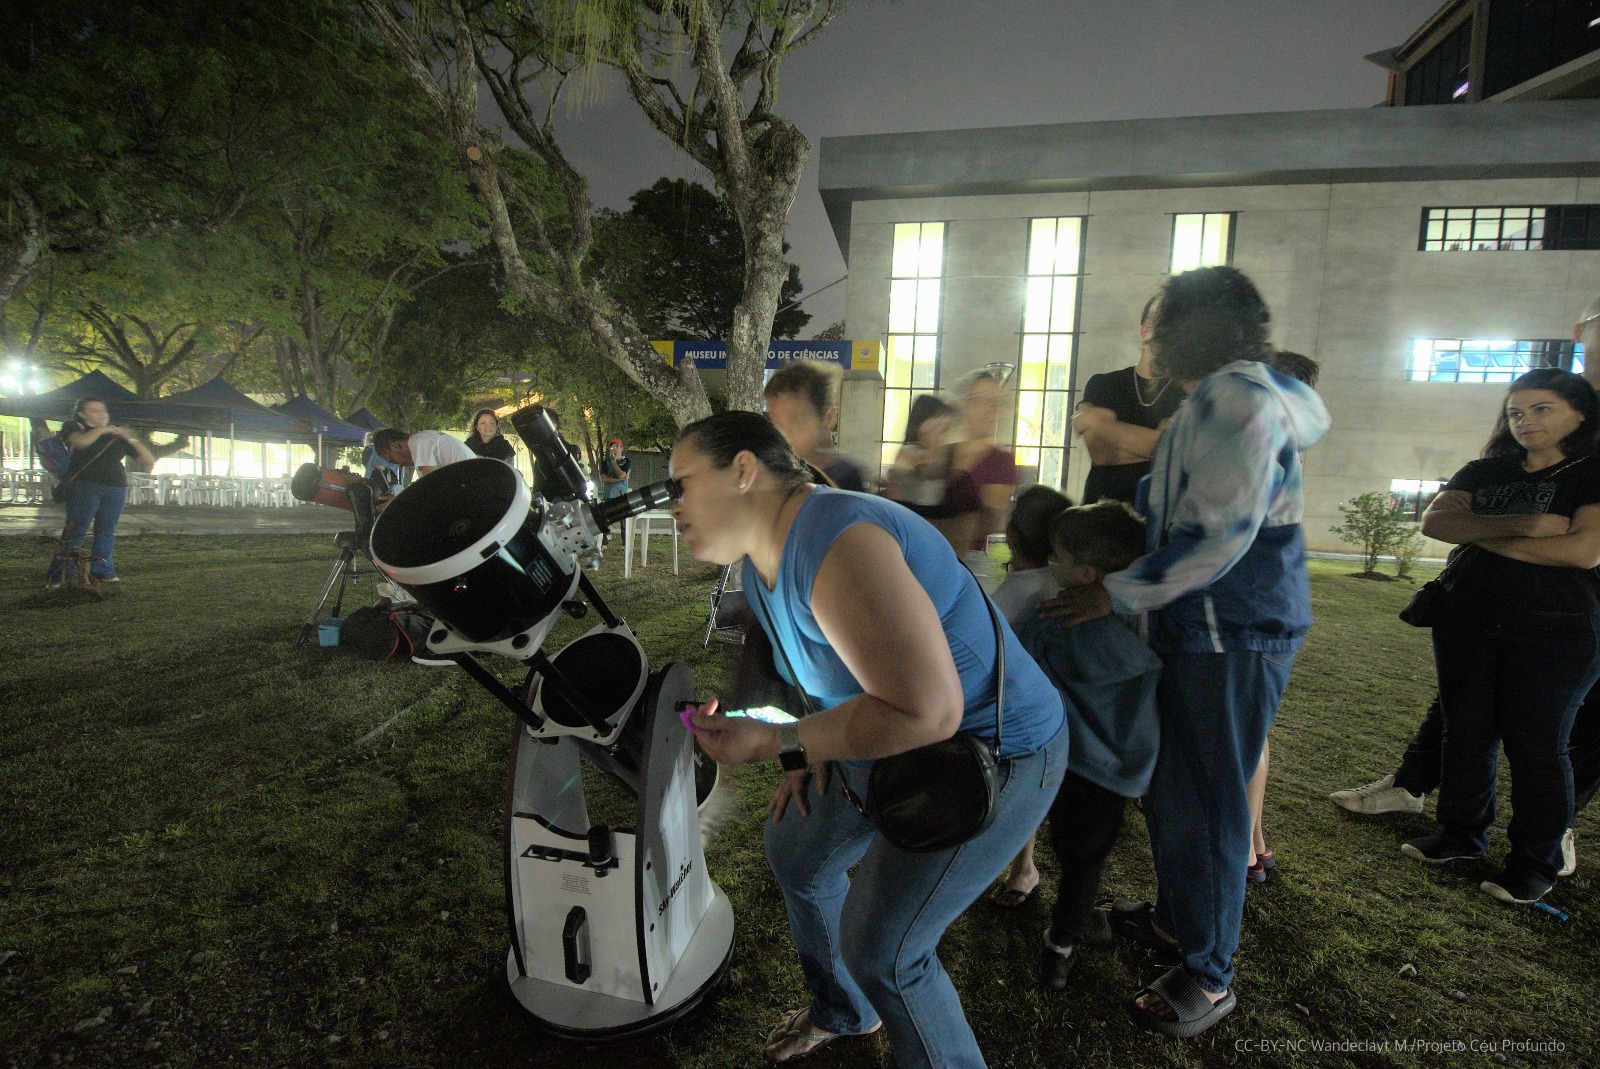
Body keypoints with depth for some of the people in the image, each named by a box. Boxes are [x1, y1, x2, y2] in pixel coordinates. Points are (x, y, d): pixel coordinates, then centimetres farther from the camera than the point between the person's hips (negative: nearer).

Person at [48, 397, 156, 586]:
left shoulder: (117, 435, 16)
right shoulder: (73, 427, 8)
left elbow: (149, 460, 11)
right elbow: (81, 441, -18)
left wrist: (131, 439, 0)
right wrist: (102, 429, -5)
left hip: (116, 489, 4)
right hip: (85, 486, -4)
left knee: (106, 532, 4)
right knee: (75, 531, -8)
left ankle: (102, 571, 13)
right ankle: (57, 576, -5)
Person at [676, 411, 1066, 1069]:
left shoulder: (837, 546, -33)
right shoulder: (761, 560, 0)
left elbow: (927, 711, -37)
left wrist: (776, 745, -30)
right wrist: (810, 744, 0)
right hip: (889, 739, 10)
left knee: (880, 950, -6)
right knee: (794, 851, 21)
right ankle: (843, 1013, 47)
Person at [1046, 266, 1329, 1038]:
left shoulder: (1238, 396, -17)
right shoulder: (1213, 398, 15)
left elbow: (1221, 536, -24)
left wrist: (1116, 594, -21)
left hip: (1235, 634, -10)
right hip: (1199, 627, 10)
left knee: (1205, 800, 1)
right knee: (1168, 782, 20)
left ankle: (1208, 977, 18)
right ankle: (1176, 918, 39)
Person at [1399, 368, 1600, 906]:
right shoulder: (1485, 472, 9)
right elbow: (1434, 521, -7)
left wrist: (1481, 534, -10)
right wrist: (1523, 526, -20)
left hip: (1556, 628, -4)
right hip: (1468, 620, 5)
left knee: (1536, 744, 3)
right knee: (1466, 732, 11)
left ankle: (1536, 862, 17)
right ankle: (1460, 833, 26)